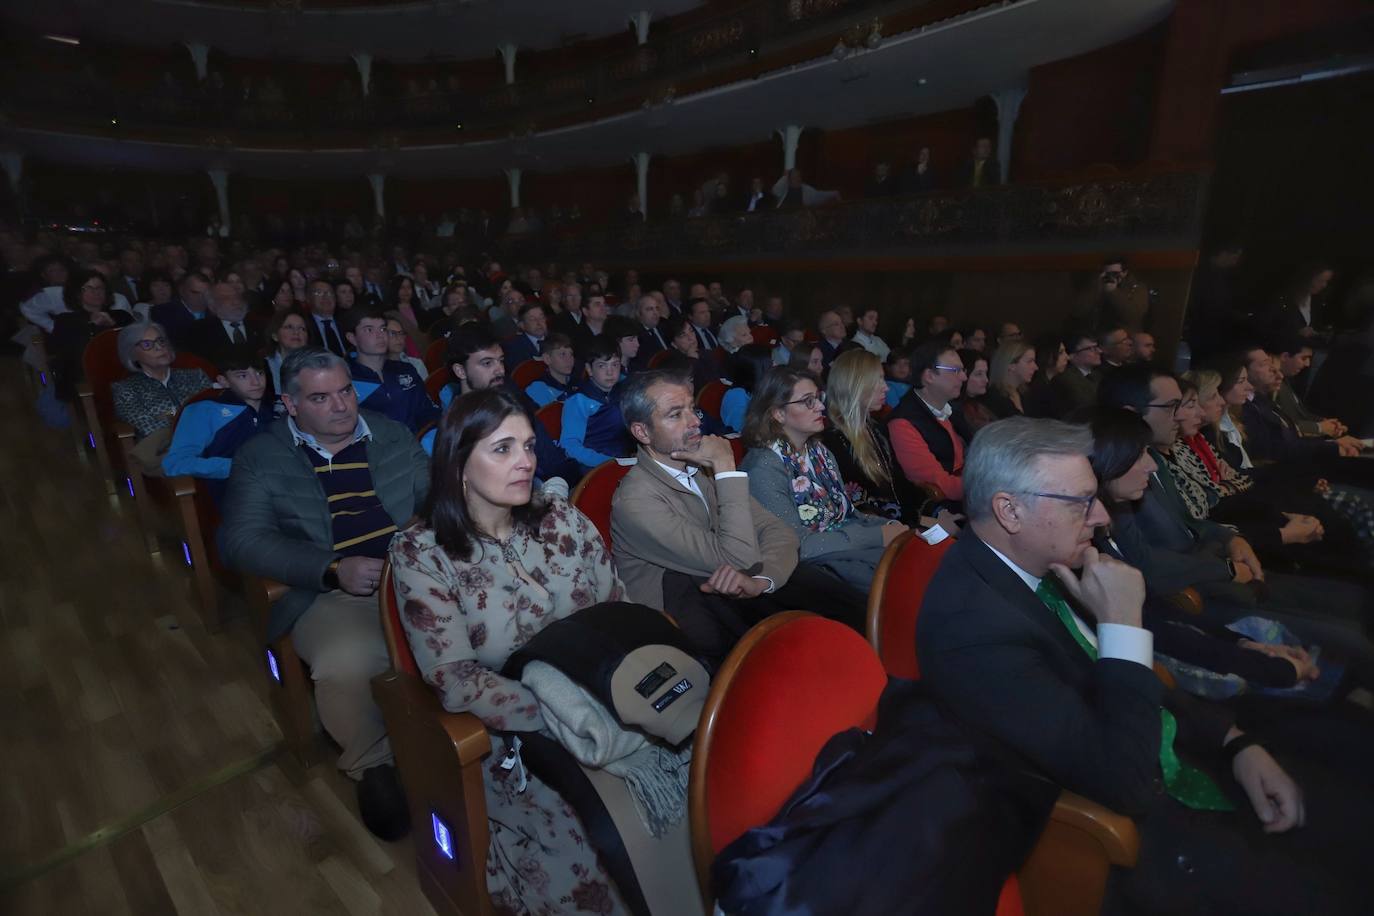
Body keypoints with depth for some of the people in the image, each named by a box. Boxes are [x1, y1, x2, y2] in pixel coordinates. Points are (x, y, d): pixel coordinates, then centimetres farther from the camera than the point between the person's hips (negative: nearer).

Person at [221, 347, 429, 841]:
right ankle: (372, 765, 0)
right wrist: (334, 570, -13)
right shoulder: (259, 457, 9)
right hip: (330, 596, -2)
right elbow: (242, 539, 0)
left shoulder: (392, 435, 16)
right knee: (345, 664, -33)